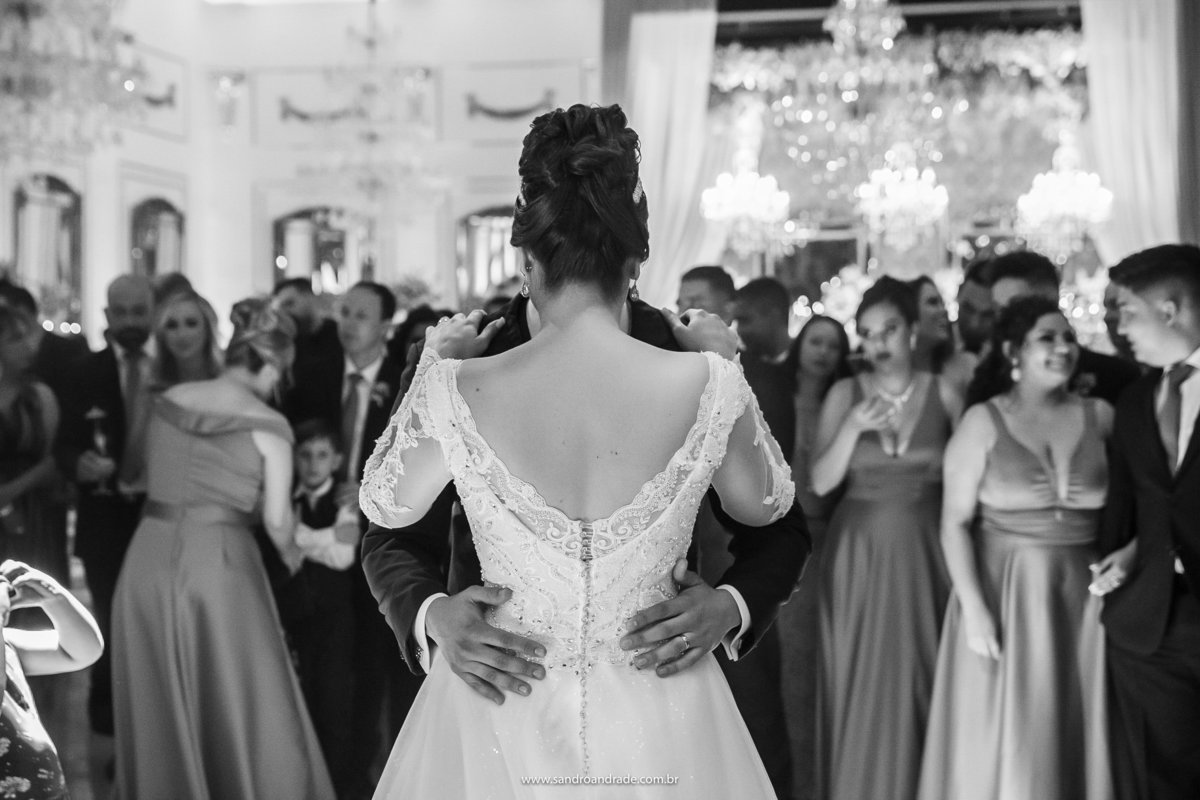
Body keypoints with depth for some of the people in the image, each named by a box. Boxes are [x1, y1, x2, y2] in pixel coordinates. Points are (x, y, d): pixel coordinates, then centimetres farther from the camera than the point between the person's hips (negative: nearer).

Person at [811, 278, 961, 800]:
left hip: (924, 551, 0)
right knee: (861, 683, 4)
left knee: (921, 676, 4)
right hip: (859, 553, 0)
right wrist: (853, 427, -17)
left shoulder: (943, 394, 0)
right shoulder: (845, 394, 0)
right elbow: (820, 482, -6)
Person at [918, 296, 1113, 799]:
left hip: (1083, 596, 3)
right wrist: (974, 608, -14)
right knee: (1003, 740, 3)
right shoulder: (983, 423, -5)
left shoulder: (1100, 416, 2)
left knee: (1077, 735, 9)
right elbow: (954, 523, -6)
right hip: (1005, 591, -2)